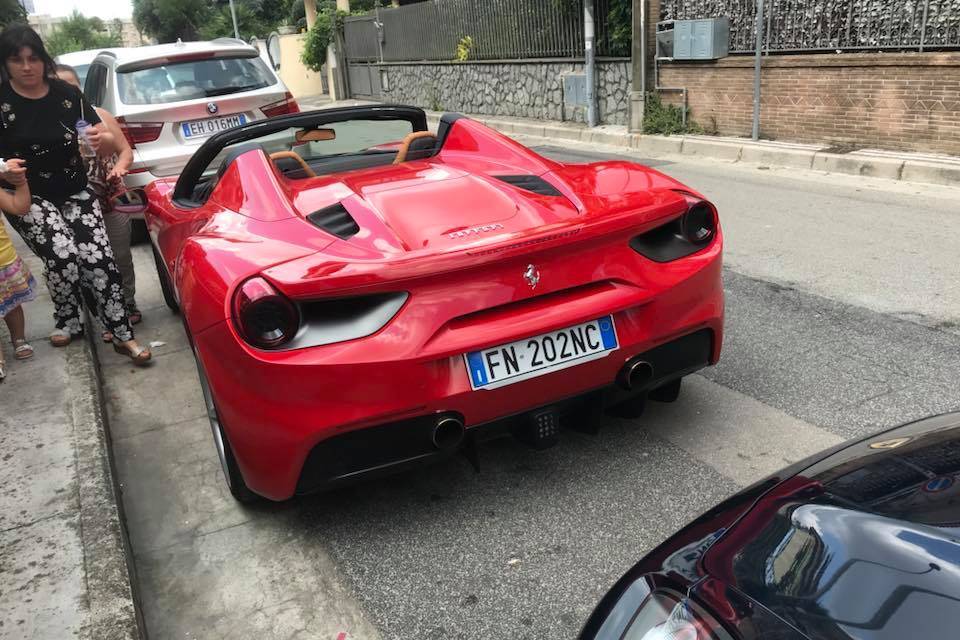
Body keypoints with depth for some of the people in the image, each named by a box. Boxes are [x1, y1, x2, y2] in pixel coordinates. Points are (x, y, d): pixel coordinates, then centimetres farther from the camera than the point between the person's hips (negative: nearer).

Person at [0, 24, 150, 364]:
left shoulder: (67, 93, -1)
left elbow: (107, 138, -1)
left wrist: (101, 138, -24)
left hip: (75, 192, 2)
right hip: (28, 198, -2)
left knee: (98, 258, -10)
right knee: (63, 254, -21)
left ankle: (123, 336, -4)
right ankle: (67, 321, 5)